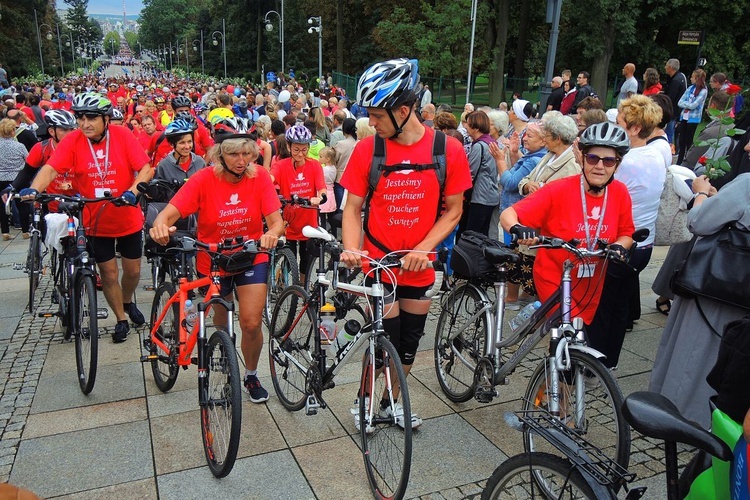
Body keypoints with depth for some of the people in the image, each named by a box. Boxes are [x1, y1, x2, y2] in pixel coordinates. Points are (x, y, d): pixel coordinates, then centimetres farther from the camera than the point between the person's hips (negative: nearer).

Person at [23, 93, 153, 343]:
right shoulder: (72, 141, -9)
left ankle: (128, 302, 45)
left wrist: (132, 191, -33)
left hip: (128, 219, 0)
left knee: (133, 270, 13)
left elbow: (146, 169, -16)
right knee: (108, 274, 9)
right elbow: (50, 169, -18)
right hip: (96, 221, 0)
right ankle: (121, 319, 29)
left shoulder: (122, 136, -11)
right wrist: (33, 189, -37)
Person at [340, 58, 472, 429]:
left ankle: (394, 400, 39)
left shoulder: (448, 150, -9)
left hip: (420, 266, 2)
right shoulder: (366, 149, -8)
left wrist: (423, 249, -15)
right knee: (386, 339, 3)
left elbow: (453, 211, -3)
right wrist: (351, 249, -20)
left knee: (410, 340, 15)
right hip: (377, 264, -2)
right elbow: (352, 207, -3)